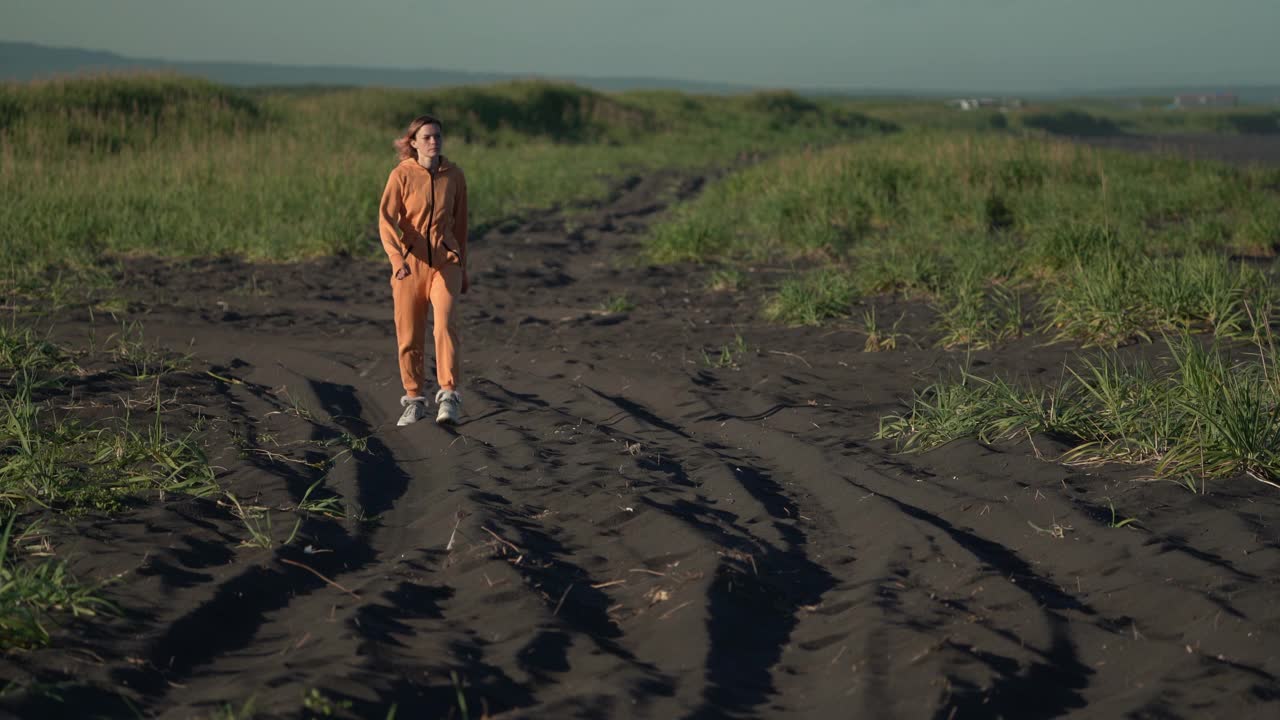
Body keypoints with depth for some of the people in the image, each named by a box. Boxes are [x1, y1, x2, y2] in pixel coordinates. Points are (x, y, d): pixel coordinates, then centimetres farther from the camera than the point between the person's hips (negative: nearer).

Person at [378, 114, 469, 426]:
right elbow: (386, 220, -13)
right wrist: (397, 258, -30)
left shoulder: (454, 175, 3)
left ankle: (449, 397, -22)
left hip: (445, 261, 0)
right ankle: (414, 401, 22)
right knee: (409, 336, 4)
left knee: (445, 322, -22)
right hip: (409, 263, 0)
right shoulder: (401, 175, -5)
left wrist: (463, 269, 16)